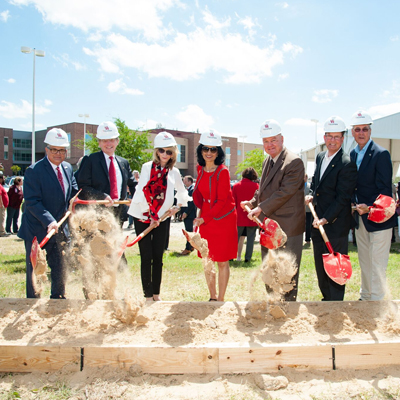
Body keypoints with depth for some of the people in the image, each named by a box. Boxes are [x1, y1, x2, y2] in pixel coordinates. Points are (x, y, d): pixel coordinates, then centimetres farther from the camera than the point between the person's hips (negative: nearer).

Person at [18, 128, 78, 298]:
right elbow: (32, 202, -20)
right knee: (34, 271, 6)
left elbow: (74, 192, 16)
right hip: (36, 230, -6)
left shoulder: (68, 168, 7)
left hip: (60, 229, 6)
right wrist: (49, 221, -31)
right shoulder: (34, 171, -14)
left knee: (60, 268, 14)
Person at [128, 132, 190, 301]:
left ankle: (156, 293, 16)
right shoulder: (147, 167, -4)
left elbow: (182, 192, 25)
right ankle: (148, 294, 6)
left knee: (158, 257, 5)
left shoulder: (174, 172, 7)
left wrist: (177, 207, 13)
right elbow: (143, 192, -11)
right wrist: (151, 216, -14)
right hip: (143, 217, -3)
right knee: (146, 256, -3)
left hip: (161, 219, 3)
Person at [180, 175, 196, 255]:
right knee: (189, 231, 15)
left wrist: (186, 212, -22)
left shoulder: (193, 190, -14)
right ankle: (191, 246, 24)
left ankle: (188, 249, -4)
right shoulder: (187, 189, 16)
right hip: (186, 214, 10)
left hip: (189, 214, -10)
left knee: (189, 231, -6)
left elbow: (192, 202, -21)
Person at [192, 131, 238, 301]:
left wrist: (204, 218, -20)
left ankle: (221, 299, 11)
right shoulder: (200, 169, 5)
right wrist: (201, 214, 2)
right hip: (205, 219, 6)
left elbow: (222, 201, -15)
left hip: (223, 219, -6)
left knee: (222, 262, 0)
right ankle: (212, 297, 25)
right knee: (207, 260, 11)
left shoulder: (222, 171, -14)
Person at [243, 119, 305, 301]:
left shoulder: (294, 162, -15)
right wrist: (252, 203, 9)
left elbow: (285, 192, -22)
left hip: (287, 226, -9)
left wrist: (262, 208, -23)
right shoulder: (267, 162, 13)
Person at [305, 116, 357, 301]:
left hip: (336, 225, -8)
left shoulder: (347, 164, -15)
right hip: (318, 223, 8)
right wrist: (311, 195, 3)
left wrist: (325, 219, -22)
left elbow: (342, 198, -18)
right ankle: (326, 299, 31)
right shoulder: (320, 157, 10)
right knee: (320, 265, 16)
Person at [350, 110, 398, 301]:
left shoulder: (381, 154, -13)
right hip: (360, 216, 7)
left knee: (377, 264, -2)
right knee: (364, 262, 17)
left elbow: (385, 190, -17)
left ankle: (376, 301, 9)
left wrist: (369, 207, -27)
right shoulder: (353, 154, 8)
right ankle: (365, 297, 30)